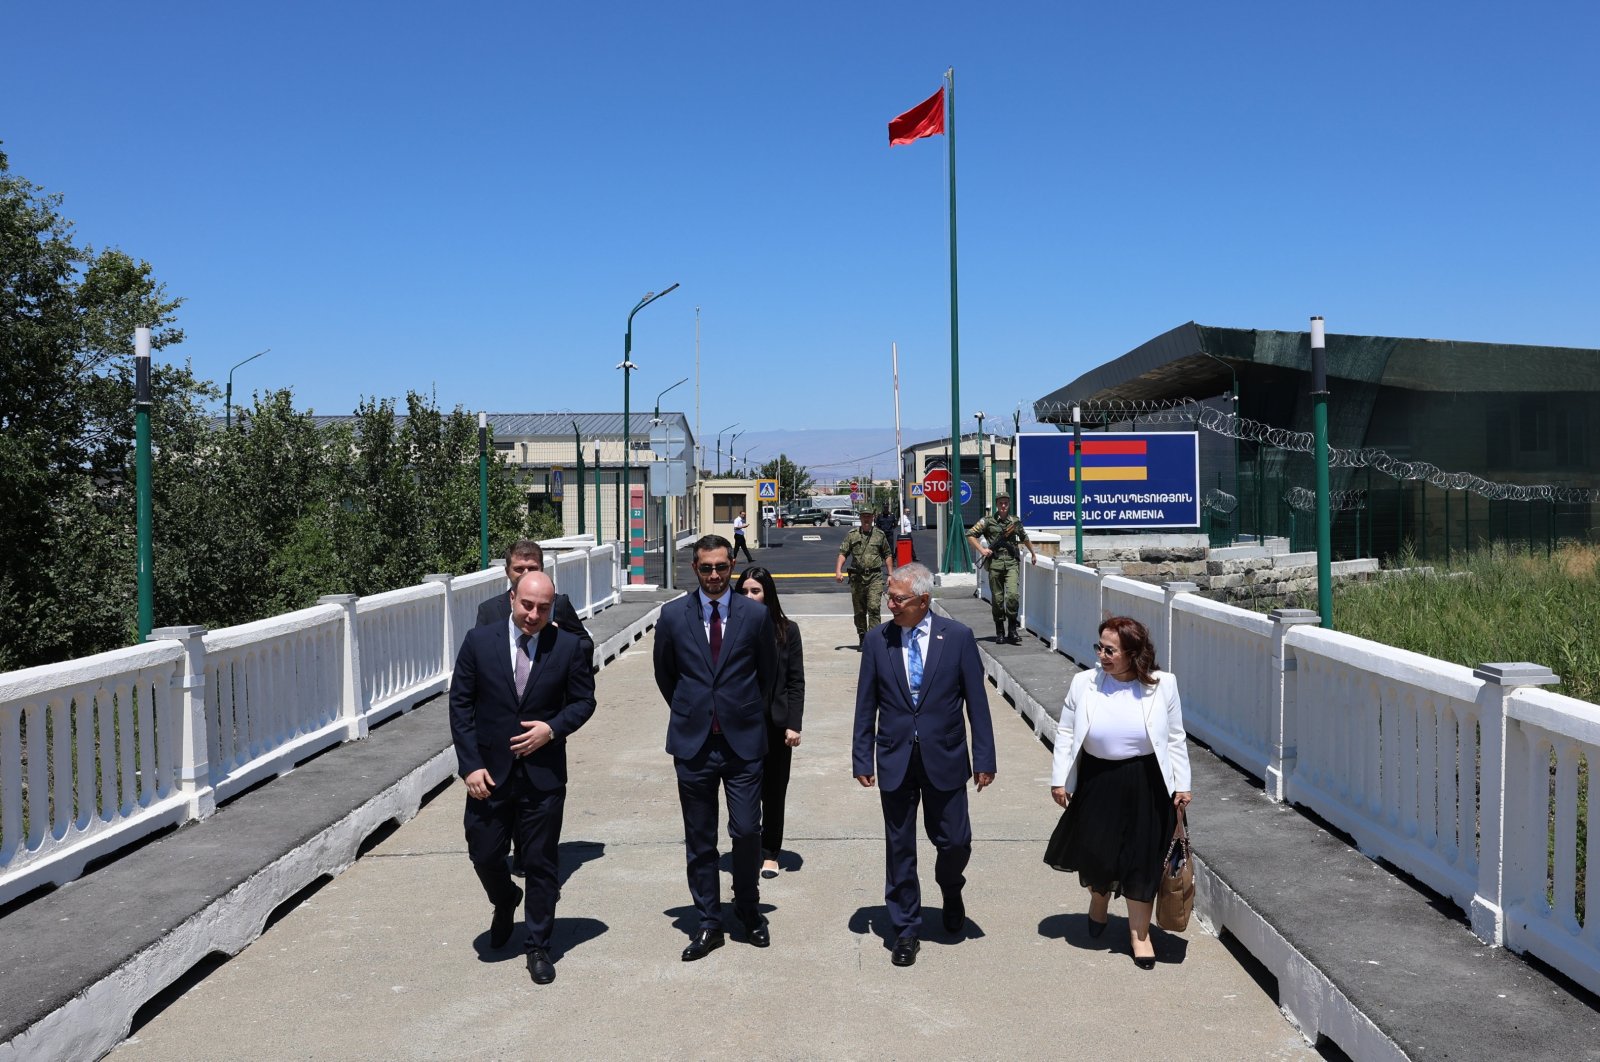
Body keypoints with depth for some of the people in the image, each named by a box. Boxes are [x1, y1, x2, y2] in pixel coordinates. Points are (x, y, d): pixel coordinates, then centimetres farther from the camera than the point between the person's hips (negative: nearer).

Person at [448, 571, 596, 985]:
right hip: (490, 772, 1)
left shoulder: (569, 647, -5)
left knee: (540, 864, 6)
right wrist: (470, 764, -8)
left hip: (543, 775, -1)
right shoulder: (479, 641, -4)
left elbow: (583, 700, 3)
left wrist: (553, 728, -16)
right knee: (484, 854, 9)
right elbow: (460, 704, -2)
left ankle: (537, 947, 22)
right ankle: (505, 902, 43)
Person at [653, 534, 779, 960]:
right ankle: (708, 923, 21)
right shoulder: (673, 615, 1)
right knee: (699, 840, 8)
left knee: (747, 832, -1)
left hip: (743, 741, -1)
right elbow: (664, 674, 12)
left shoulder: (755, 615, -1)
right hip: (693, 743, 1)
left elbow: (768, 674, 11)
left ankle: (748, 910, 23)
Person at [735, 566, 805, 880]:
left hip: (775, 722, 1)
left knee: (774, 790, 10)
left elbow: (796, 681, 0)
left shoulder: (787, 630, 0)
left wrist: (793, 724, -6)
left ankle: (770, 853, 23)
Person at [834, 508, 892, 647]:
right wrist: (838, 571, -10)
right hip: (857, 577, 1)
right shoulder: (852, 535, 7)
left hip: (875, 577, -1)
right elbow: (843, 553, 3)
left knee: (873, 607, -15)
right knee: (859, 611, 8)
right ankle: (862, 638, 20)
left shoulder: (879, 535, 9)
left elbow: (887, 555, 16)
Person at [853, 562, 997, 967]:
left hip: (944, 759, -1)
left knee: (954, 841, 5)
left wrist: (984, 758, -4)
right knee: (900, 848, 7)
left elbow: (976, 701, -3)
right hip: (894, 761, 1)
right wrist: (863, 758, 1)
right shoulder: (877, 640, -1)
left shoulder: (958, 637, -5)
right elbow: (866, 705, 3)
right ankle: (906, 929, 22)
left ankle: (950, 888, 39)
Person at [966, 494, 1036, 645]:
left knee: (1012, 595, -15)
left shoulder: (1015, 521, 12)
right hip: (995, 563, -1)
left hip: (1012, 564, 1)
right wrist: (981, 550, -4)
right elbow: (970, 535, 7)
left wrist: (1033, 553, 38)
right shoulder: (988, 521, 5)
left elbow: (1024, 538, 29)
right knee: (997, 599, 4)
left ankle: (1012, 631, -5)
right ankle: (999, 632, 16)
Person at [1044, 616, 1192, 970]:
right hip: (1096, 782, 1)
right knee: (1094, 853, 6)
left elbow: (1175, 738, 1)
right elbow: (1066, 733, 1)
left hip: (1145, 785, -1)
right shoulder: (1084, 683, -7)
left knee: (1142, 858, 5)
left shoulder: (1162, 685, -8)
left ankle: (1139, 932, 24)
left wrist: (1182, 785, 1)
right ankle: (1099, 897, 42)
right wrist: (1059, 780, -1)